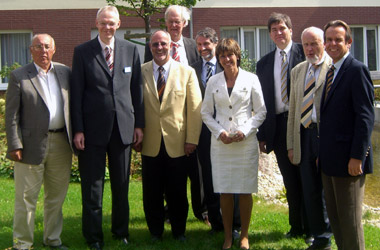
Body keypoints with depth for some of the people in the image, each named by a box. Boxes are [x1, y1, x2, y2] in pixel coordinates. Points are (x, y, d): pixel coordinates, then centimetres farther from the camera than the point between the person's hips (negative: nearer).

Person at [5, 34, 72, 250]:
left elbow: (72, 106, 12)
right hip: (32, 145, -4)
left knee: (57, 196, 14)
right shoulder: (19, 76, -2)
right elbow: (11, 114, -5)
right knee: (26, 198, 3)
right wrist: (15, 146, -11)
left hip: (61, 143, 4)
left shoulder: (65, 72, 9)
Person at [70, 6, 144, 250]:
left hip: (123, 126, 2)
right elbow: (77, 93, -3)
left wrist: (139, 124, 5)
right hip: (93, 128, -2)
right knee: (92, 186, 5)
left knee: (122, 184, 13)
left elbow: (137, 89, 8)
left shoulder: (131, 49, 5)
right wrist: (78, 129, -7)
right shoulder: (82, 52, -1)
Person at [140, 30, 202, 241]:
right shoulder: (140, 72, 4)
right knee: (152, 193, 7)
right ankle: (155, 232, 23)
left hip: (177, 143, -1)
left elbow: (195, 109, 2)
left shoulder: (187, 72, 3)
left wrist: (192, 140, -3)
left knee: (177, 192, 6)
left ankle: (179, 231, 23)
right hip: (150, 144, 1)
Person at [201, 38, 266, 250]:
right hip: (221, 143, 2)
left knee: (245, 191, 2)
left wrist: (245, 131, -10)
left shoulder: (251, 79, 1)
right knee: (225, 191, 3)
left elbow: (261, 111, 3)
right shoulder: (213, 82, 7)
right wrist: (220, 132, -5)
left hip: (246, 142, -2)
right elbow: (206, 113, 10)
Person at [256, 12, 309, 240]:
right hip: (278, 125, 4)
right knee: (290, 180, 11)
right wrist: (262, 135, 8)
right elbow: (262, 101, 12)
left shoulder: (304, 53, -1)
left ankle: (312, 227, 15)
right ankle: (296, 227, 22)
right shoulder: (264, 63, 12)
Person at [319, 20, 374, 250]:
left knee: (349, 219, -1)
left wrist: (357, 156, -20)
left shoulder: (357, 70, -12)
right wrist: (322, 152, 14)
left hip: (348, 159, -9)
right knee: (334, 214, 16)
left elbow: (366, 116, -17)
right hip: (330, 159, 9)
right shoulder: (331, 72, 15)